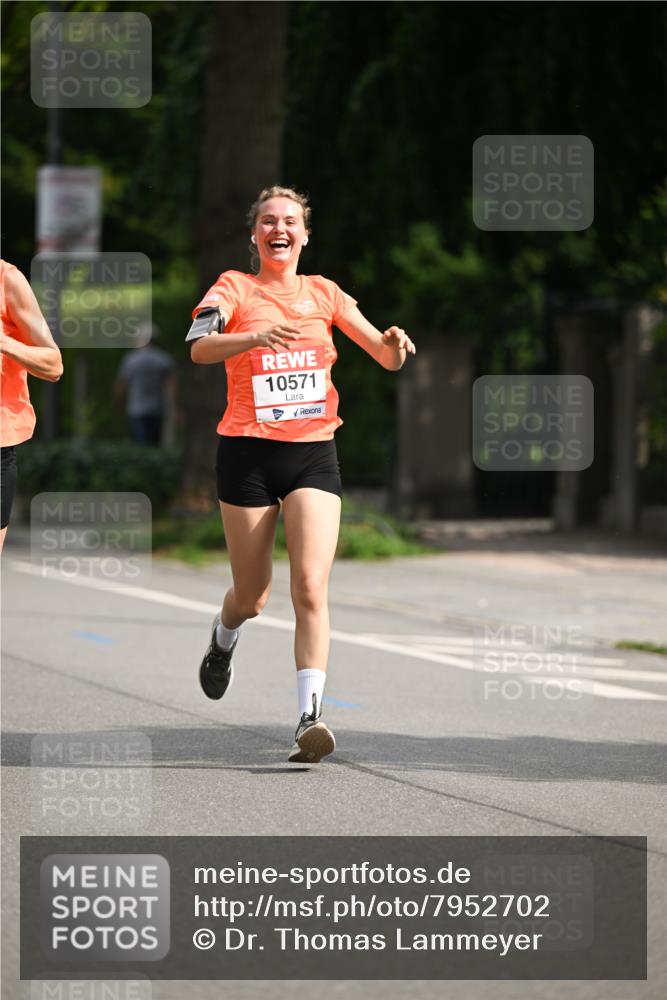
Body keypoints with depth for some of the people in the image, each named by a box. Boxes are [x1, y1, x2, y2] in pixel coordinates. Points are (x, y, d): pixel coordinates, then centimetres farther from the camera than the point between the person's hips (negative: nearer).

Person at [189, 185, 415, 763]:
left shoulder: (323, 294, 11)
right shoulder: (235, 288, 2)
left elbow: (387, 357, 10)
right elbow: (200, 348, -16)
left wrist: (394, 343, -15)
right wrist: (257, 338, -35)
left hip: (314, 453, 1)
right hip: (248, 453, -1)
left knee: (311, 587, -15)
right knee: (253, 595, 7)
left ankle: (310, 715, -19)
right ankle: (224, 639, 43)